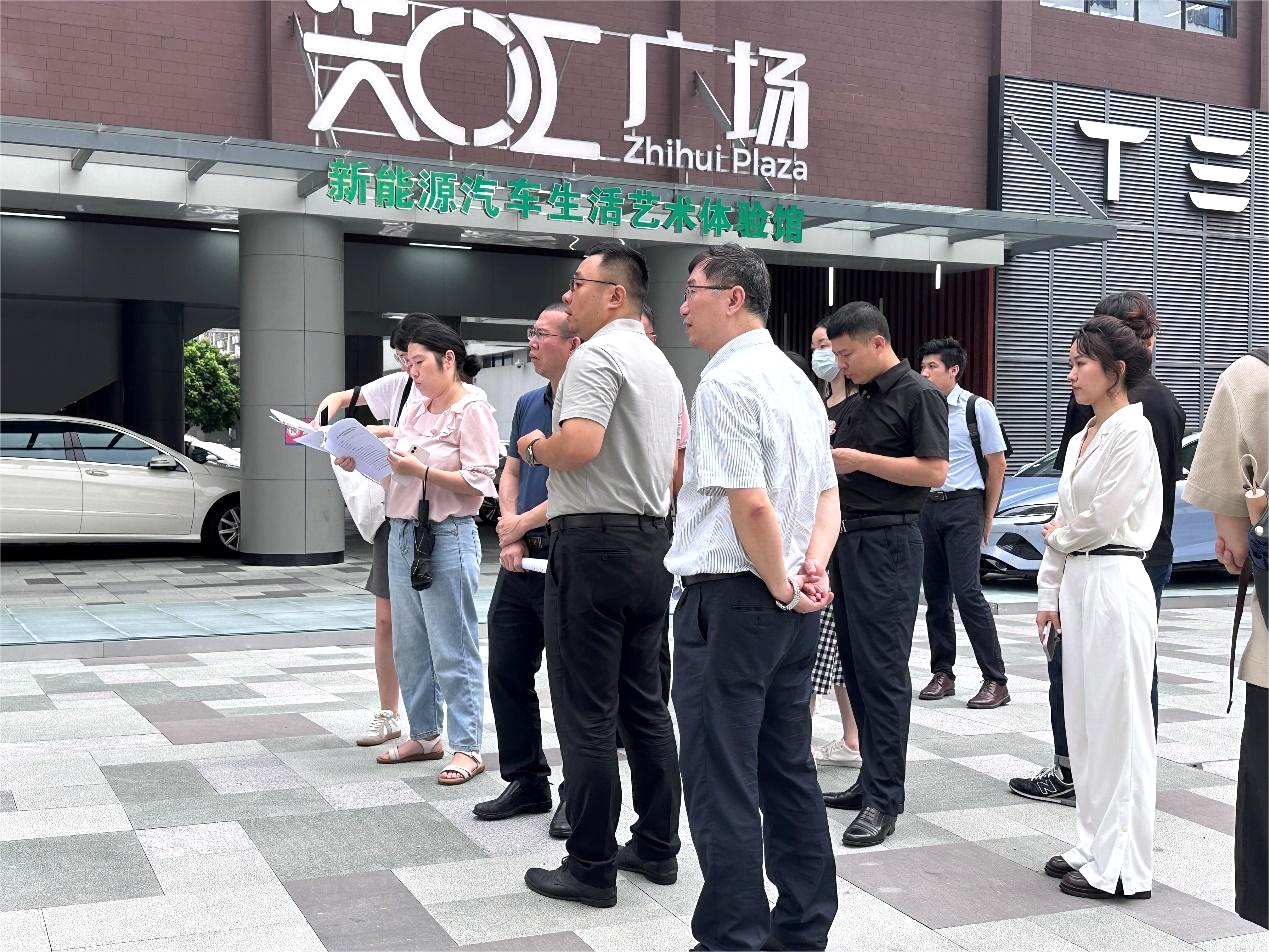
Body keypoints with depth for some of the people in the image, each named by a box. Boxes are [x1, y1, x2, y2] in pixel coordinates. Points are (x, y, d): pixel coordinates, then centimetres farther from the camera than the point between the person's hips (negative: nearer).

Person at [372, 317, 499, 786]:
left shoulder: (472, 409, -7)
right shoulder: (416, 411, 16)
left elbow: (478, 482, -15)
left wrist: (419, 469, -20)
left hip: (447, 537, -8)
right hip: (402, 533, 9)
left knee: (453, 649, -4)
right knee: (409, 646, 13)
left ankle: (467, 747, 3)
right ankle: (424, 736, 25)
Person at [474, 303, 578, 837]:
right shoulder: (528, 404, 14)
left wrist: (521, 524, -10)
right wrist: (510, 540, 2)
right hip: (521, 561, 8)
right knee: (507, 671, 11)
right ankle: (525, 781, 25)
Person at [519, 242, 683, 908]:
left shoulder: (597, 355, -11)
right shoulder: (661, 364, 18)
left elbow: (579, 445, -25)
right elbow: (677, 464, 23)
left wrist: (535, 448, -7)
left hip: (594, 546, -9)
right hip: (652, 544, 10)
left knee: (587, 715, -3)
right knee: (644, 704, 15)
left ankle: (591, 868, 4)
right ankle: (657, 847, 23)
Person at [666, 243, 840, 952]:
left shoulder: (725, 383, -14)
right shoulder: (797, 380, 15)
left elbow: (751, 504, -23)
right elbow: (828, 498, 15)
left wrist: (782, 588, -11)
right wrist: (811, 571, 2)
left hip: (731, 599, -9)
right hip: (795, 606, 9)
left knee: (722, 782, -1)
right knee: (789, 769, 16)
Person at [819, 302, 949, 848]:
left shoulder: (918, 395, -8)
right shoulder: (860, 402, 19)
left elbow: (934, 471, -16)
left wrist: (860, 459, -17)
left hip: (887, 541, -9)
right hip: (850, 537, 9)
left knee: (882, 670, -8)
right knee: (856, 666, 11)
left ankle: (884, 798, -4)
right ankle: (873, 779, 20)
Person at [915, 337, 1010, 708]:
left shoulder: (977, 408, -5)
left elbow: (997, 464, 0)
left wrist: (987, 518, 0)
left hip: (963, 505, -5)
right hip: (926, 506, 5)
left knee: (967, 591, -11)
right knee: (934, 593, 8)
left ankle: (995, 680, -5)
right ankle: (942, 673, 18)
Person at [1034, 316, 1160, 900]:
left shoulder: (1133, 431, -11)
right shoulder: (1081, 439, 15)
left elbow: (1101, 519, -15)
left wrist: (1060, 538, 3)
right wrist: (1049, 594, 15)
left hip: (1115, 583, -9)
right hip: (1077, 584, 9)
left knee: (1117, 726, -2)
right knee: (1083, 723, 13)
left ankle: (1120, 868, 7)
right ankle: (1093, 847, 24)